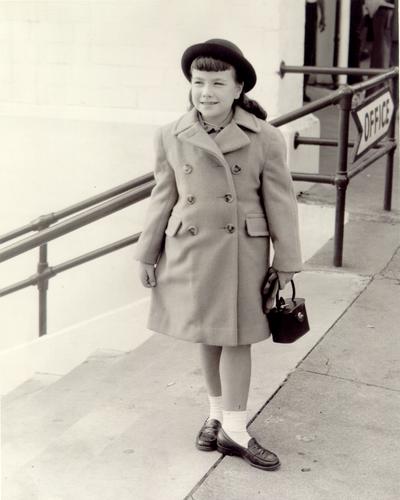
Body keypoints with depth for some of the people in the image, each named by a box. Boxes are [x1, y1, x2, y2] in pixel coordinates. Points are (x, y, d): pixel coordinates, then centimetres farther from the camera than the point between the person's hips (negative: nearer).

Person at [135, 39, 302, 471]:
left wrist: (286, 263, -2)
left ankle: (234, 430, 16)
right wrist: (148, 255, 7)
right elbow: (163, 199, 5)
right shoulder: (171, 138, -3)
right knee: (208, 336, 15)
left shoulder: (265, 139, -9)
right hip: (191, 253, 2)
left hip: (242, 254, -2)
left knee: (235, 337, 5)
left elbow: (280, 203, -4)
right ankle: (217, 413, 32)